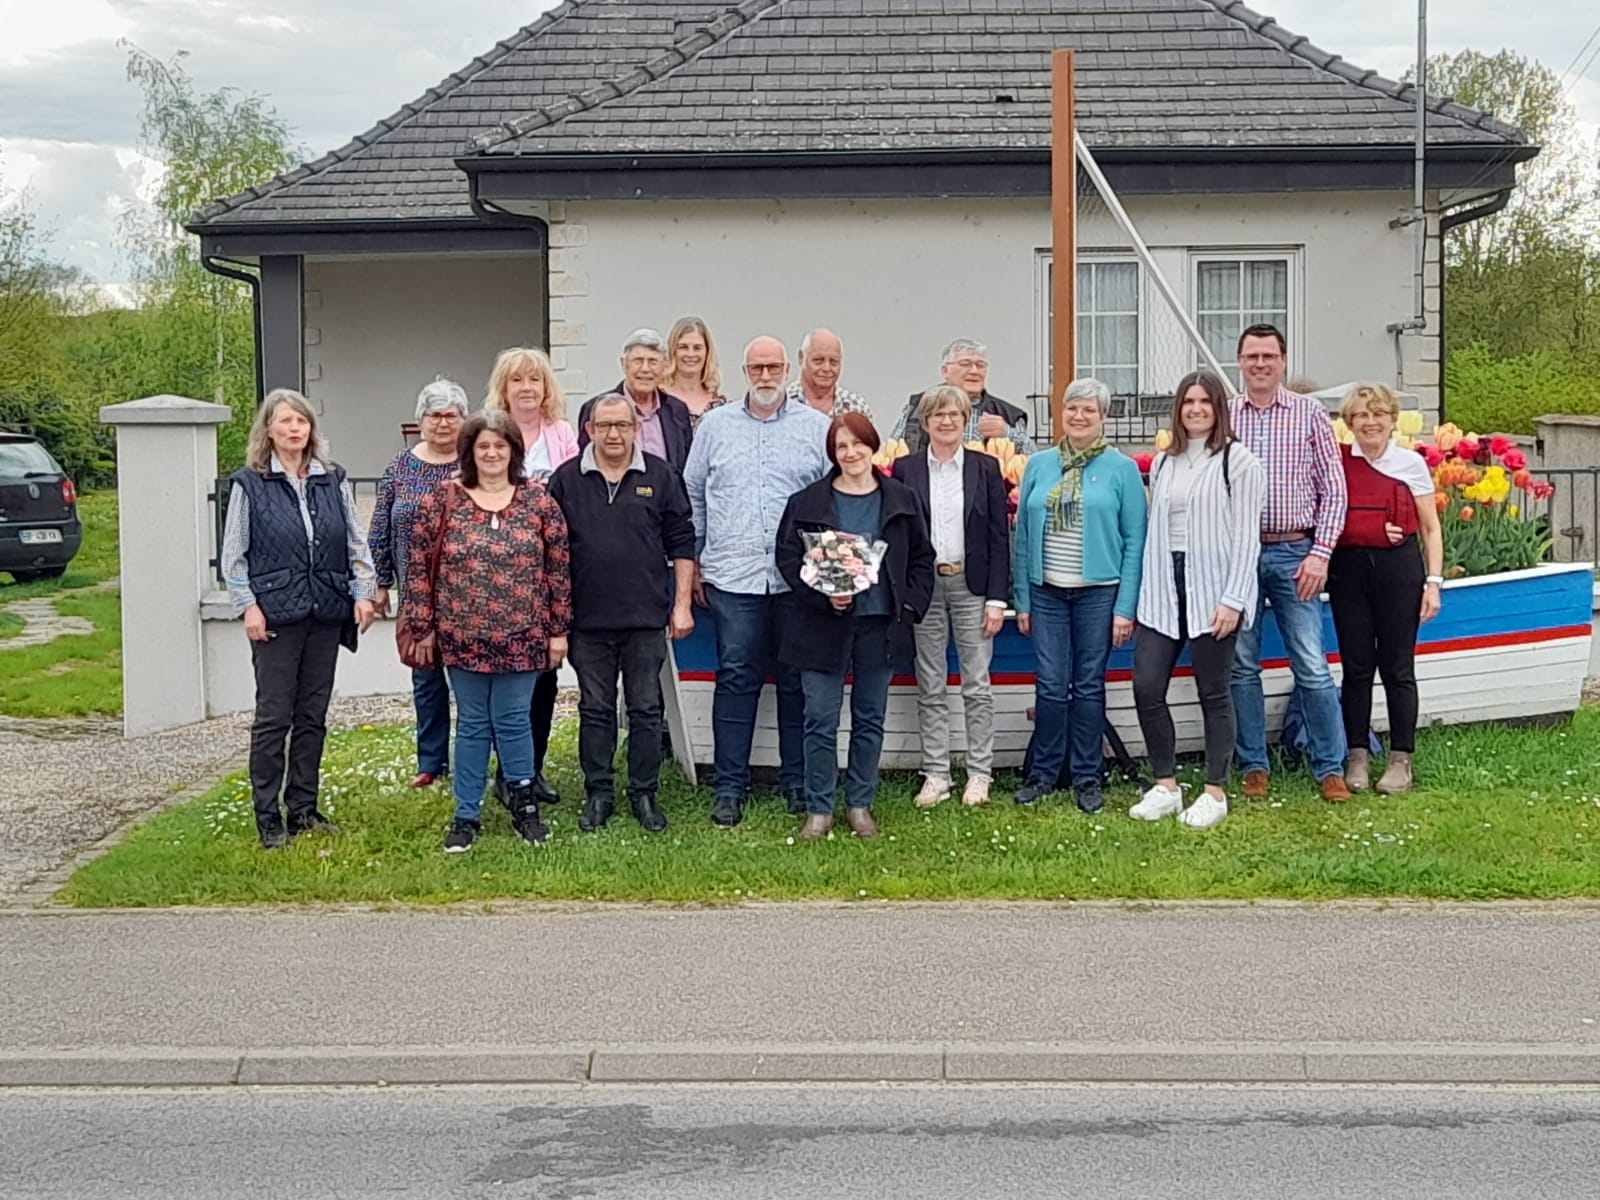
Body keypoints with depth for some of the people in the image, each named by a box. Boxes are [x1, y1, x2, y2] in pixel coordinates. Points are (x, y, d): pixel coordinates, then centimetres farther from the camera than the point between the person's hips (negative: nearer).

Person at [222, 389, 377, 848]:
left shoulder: (332, 481, 9)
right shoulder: (249, 484, -1)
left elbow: (356, 542, 12)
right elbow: (233, 554, -1)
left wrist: (363, 591, 1)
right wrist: (248, 606, -9)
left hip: (326, 615, 4)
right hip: (275, 616, -4)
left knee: (313, 716, 10)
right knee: (273, 717, -1)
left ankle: (303, 807, 20)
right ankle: (268, 816, 7)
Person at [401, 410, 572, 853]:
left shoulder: (539, 502, 1)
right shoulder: (442, 501, -1)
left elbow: (559, 569, 3)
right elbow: (420, 566, 1)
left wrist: (559, 630, 2)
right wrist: (423, 628, 0)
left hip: (521, 639, 0)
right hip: (463, 637, 0)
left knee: (513, 720, 4)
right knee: (472, 724, 8)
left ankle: (523, 804, 21)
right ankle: (466, 816, 17)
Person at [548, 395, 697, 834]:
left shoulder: (661, 476, 3)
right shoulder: (566, 480, 4)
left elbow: (681, 543, 5)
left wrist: (682, 604, 0)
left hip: (646, 618, 0)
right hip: (587, 620, 1)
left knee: (646, 710, 5)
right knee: (595, 710, 8)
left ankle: (644, 794, 16)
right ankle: (598, 794, 18)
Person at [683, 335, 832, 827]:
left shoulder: (816, 427, 6)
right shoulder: (715, 425, 10)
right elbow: (693, 495, 13)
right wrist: (691, 563, 10)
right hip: (732, 574, 0)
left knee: (798, 680, 6)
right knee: (735, 677, 0)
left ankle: (798, 782, 17)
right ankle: (729, 788, 6)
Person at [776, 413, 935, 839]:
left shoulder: (901, 500, 6)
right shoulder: (807, 502, 1)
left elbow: (922, 559, 10)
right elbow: (788, 558, 0)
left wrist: (910, 605, -2)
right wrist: (822, 595, -14)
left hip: (881, 625, 2)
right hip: (824, 625, -1)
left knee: (870, 719, 9)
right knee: (821, 720, -1)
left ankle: (860, 805, 20)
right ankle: (819, 809, 8)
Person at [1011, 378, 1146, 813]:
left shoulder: (1122, 469, -1)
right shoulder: (1039, 466, 6)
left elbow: (1134, 541, -2)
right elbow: (1023, 534, 8)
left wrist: (1126, 606, -8)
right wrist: (1022, 599, 4)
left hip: (1098, 592, -2)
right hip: (1047, 592, 2)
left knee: (1089, 686, 5)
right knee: (1051, 685, 3)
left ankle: (1087, 777, 15)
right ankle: (1043, 773, 15)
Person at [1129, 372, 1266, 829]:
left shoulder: (1237, 461, -3)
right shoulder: (1163, 464, 14)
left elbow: (1246, 536, -8)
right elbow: (1153, 531, 13)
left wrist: (1233, 599, -14)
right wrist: (1145, 592, 7)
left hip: (1213, 591, -5)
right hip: (1163, 590, 5)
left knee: (1213, 693, 3)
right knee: (1146, 687, -1)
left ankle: (1215, 792, 13)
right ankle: (1165, 786, 12)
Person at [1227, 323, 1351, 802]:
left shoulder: (1310, 414, 4)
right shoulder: (1222, 417, 7)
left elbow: (1333, 489, 2)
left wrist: (1320, 553, -7)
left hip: (1293, 553, -2)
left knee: (1312, 668, -3)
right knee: (1241, 666, 6)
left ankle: (1330, 768, 6)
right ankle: (1254, 766, 16)